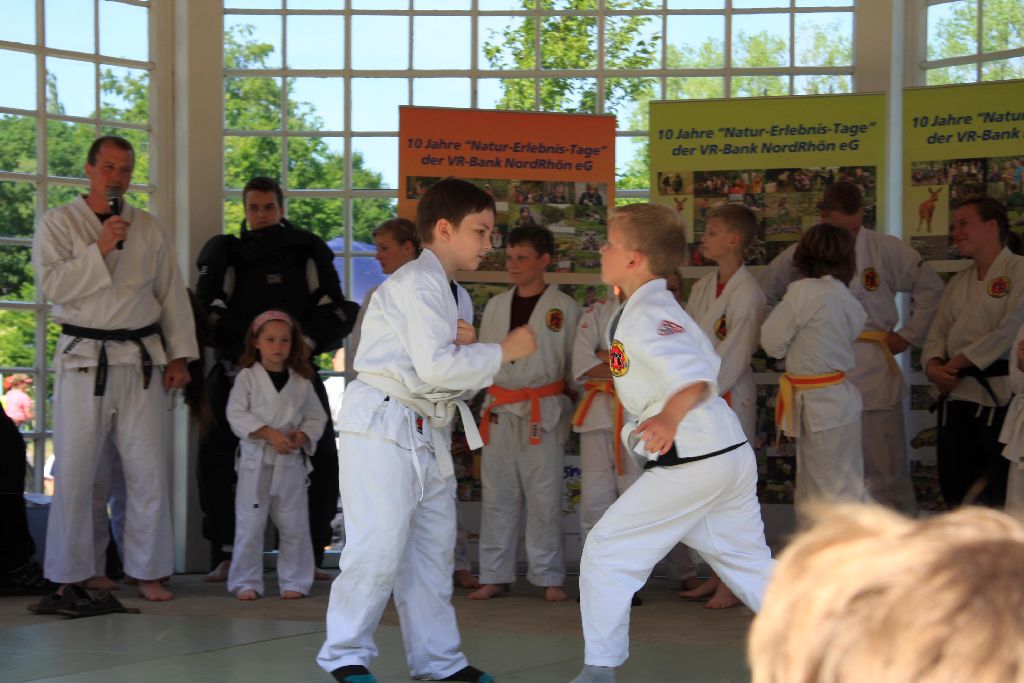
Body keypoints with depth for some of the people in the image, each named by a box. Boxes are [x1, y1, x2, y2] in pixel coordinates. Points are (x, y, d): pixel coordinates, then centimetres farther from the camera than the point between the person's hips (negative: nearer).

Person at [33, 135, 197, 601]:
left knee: (148, 470, 1)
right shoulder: (58, 223, 2)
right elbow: (53, 284, -11)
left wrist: (179, 355, 7)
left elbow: (172, 295, 13)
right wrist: (100, 249, -17)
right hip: (84, 359, -3)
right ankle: (72, 574, 11)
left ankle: (148, 571, 10)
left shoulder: (149, 229, 12)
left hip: (141, 359, 3)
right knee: (75, 471, -1)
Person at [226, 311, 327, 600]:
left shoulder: (301, 382, 8)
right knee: (249, 525, -1)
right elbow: (237, 415, -8)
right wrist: (269, 434, -17)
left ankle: (294, 581, 14)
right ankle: (246, 582, 9)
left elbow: (316, 417, 12)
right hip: (256, 460, -2)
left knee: (294, 526, 4)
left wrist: (302, 435, -9)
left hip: (291, 462, 2)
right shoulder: (247, 377, 0)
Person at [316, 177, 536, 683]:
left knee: (433, 547, 12)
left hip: (426, 431, 10)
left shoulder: (447, 289, 18)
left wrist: (464, 344, -4)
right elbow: (437, 366, -24)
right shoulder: (417, 284, -14)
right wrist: (503, 351, -14)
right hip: (383, 427, -10)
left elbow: (452, 372, 17)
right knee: (378, 546, -9)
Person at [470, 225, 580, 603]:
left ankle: (549, 578, 8)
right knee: (498, 497, 6)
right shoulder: (495, 306, 12)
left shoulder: (564, 307, -1)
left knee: (544, 497, -2)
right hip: (499, 412, 4)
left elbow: (575, 365, 2)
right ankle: (495, 576, 14)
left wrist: (565, 404, -2)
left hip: (543, 414, -4)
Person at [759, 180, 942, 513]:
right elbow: (762, 295, 15)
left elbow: (931, 289, 8)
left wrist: (909, 335, 4)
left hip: (873, 374, -2)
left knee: (887, 468, -1)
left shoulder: (886, 250, -1)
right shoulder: (798, 256, 2)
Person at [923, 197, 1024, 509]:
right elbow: (938, 334, 16)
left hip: (999, 393, -8)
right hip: (957, 393, 8)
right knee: (954, 482, 12)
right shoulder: (958, 283, 18)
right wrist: (934, 366, -6)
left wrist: (959, 362, -13)